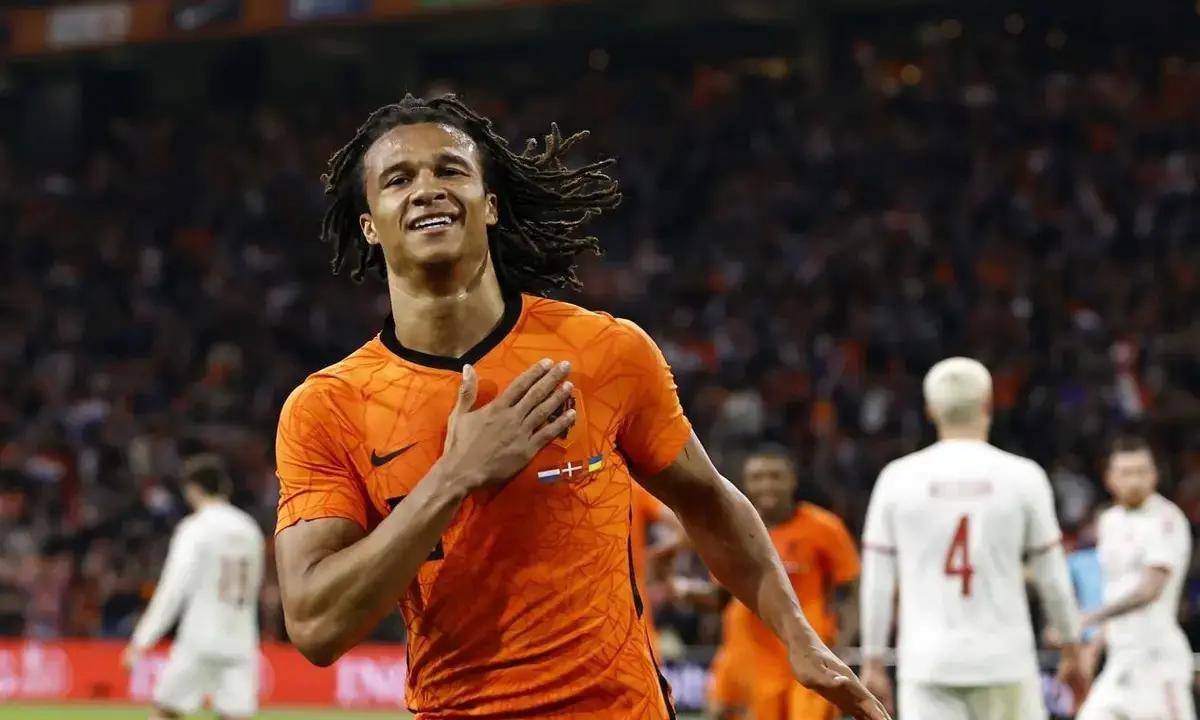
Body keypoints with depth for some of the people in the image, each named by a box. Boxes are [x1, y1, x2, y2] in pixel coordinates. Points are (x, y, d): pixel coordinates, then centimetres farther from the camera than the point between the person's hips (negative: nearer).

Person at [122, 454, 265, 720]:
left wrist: (143, 639, -15)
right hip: (241, 642, 5)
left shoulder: (196, 528, -7)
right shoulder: (249, 529, 10)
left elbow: (173, 588, -14)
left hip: (200, 640, -5)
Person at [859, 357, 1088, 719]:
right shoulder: (1021, 476, -1)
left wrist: (873, 662, 11)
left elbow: (877, 583, 3)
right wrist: (1071, 648, 17)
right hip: (1002, 662, -1)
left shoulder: (897, 478, 1)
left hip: (928, 663, 1)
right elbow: (1052, 577, 5)